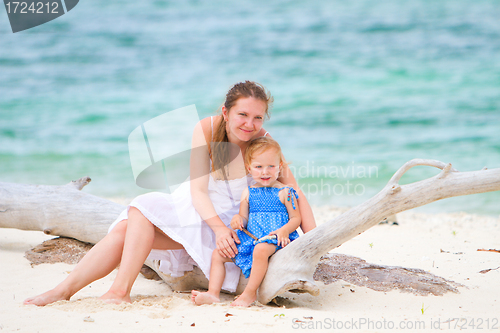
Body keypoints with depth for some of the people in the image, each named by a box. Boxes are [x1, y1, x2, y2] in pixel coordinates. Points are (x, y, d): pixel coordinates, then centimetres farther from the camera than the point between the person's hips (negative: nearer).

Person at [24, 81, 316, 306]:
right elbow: (198, 191, -18)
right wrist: (219, 228, -35)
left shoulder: (263, 142, -19)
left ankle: (121, 291, -27)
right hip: (190, 205, 3)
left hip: (226, 222, -3)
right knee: (124, 230, -18)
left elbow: (295, 192, -18)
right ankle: (64, 290, -15)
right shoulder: (207, 129, -15)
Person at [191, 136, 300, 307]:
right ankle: (213, 293, -6)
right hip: (251, 238, 6)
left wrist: (284, 230, -21)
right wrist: (238, 220, -12)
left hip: (274, 238, -6)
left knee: (261, 250, -40)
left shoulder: (284, 192, -1)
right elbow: (244, 219, 13)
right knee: (218, 254, -1)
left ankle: (250, 293, -29)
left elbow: (296, 218, -1)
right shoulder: (248, 193, 12)